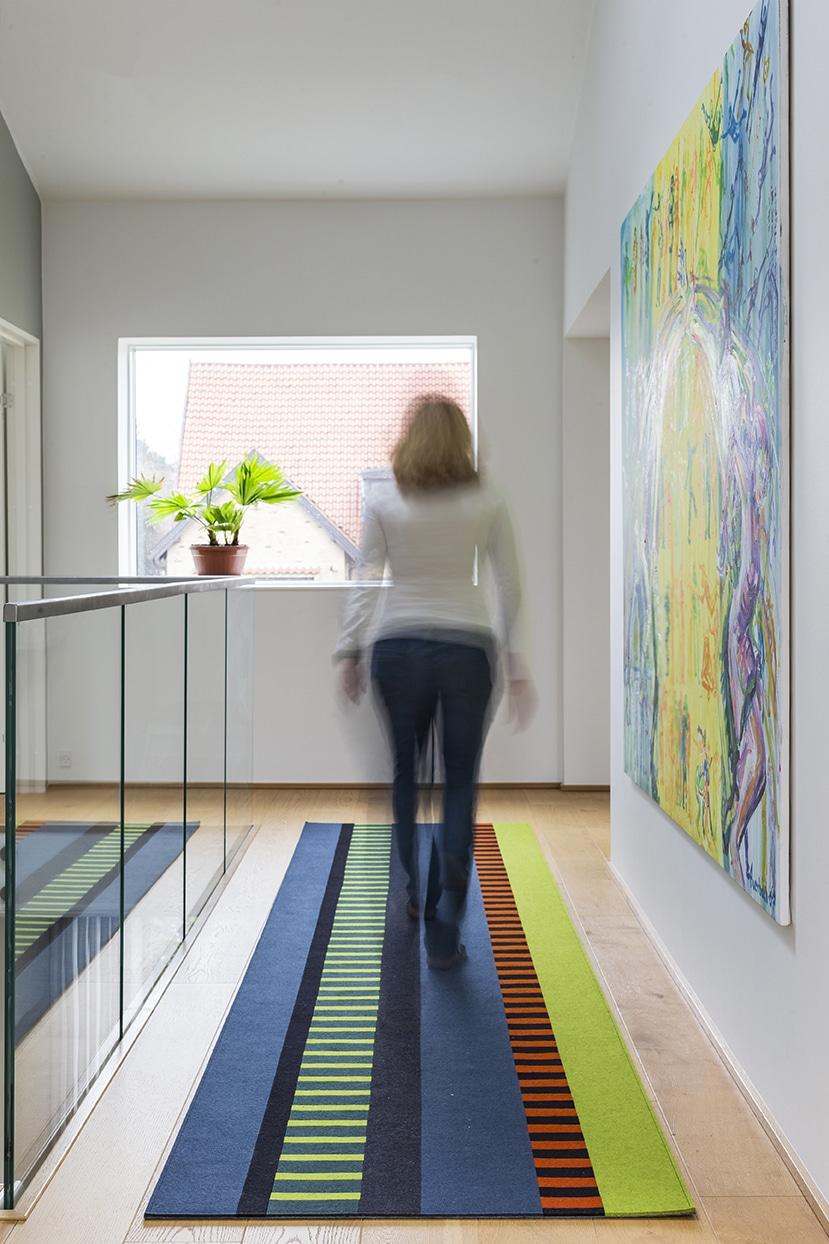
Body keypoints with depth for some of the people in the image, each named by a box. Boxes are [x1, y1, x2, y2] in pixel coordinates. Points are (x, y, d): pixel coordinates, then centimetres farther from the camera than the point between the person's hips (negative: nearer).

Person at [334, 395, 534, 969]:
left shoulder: (382, 500, 1)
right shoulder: (487, 501, 1)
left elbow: (364, 582, -2)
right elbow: (510, 586, 1)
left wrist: (349, 651, 4)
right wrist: (518, 664, 6)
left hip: (397, 646, 1)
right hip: (468, 646, 0)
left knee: (405, 775, 19)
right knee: (460, 784, 8)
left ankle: (416, 897, 33)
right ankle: (444, 928, 4)